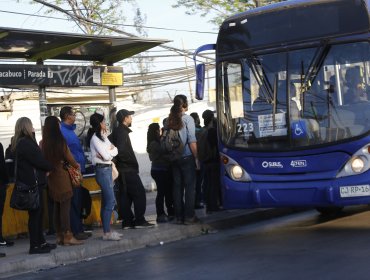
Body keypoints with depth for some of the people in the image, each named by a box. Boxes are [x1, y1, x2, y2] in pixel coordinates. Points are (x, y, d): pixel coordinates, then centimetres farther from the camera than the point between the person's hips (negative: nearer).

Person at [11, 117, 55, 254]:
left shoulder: (21, 142, 14)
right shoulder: (26, 143, -17)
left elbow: (37, 159, 12)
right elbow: (39, 161, -15)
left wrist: (47, 167, -1)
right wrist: (51, 167, 2)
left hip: (31, 182, 10)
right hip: (31, 183, -10)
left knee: (38, 212, 14)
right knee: (35, 214, -4)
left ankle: (40, 241, 21)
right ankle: (34, 246, 2)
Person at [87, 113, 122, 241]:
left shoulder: (103, 136, 14)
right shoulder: (95, 138, -12)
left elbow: (115, 151, 8)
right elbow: (106, 156, -17)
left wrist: (108, 152, -11)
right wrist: (110, 151, 2)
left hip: (107, 169, 9)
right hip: (102, 170, -9)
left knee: (106, 201, 10)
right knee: (110, 201, -10)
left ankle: (107, 230, 14)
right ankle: (107, 233, -7)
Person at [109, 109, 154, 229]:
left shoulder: (116, 131, 14)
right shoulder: (122, 132, -15)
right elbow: (122, 151, -26)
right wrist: (133, 162, -14)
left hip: (122, 169, 9)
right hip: (128, 169, -9)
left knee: (125, 195, 10)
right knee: (139, 193, -5)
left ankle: (127, 221, 11)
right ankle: (139, 220, -5)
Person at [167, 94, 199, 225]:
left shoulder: (170, 120, 5)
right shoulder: (187, 119, -8)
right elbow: (192, 141, -12)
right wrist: (196, 157, -6)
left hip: (174, 158, 5)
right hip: (187, 157, -5)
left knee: (177, 187, 9)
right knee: (190, 187, 2)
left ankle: (179, 216, 12)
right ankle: (189, 216, 1)